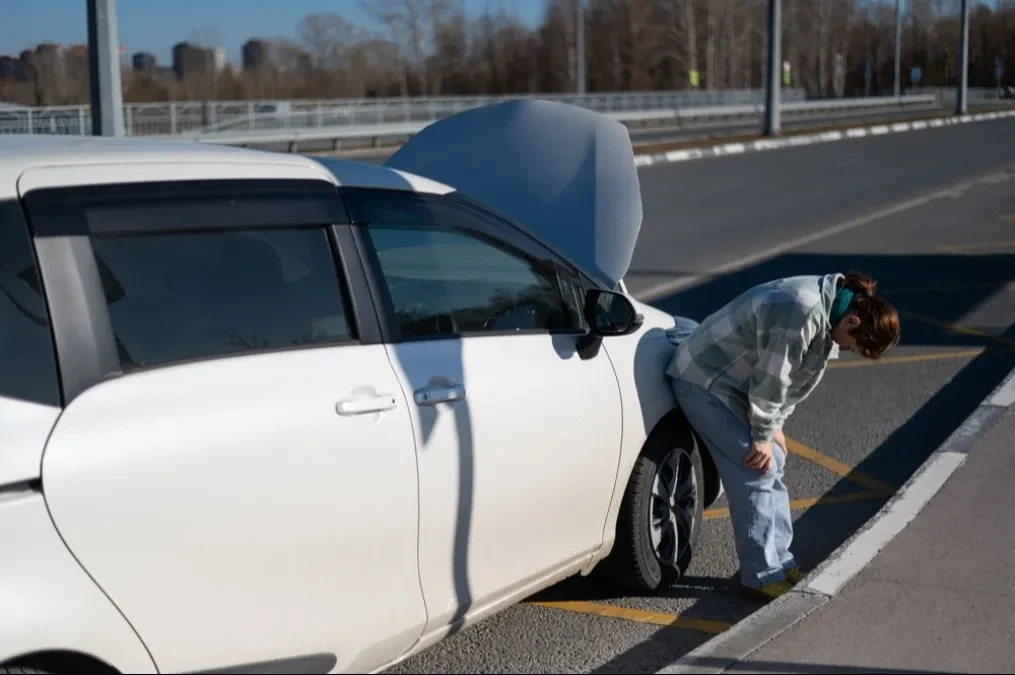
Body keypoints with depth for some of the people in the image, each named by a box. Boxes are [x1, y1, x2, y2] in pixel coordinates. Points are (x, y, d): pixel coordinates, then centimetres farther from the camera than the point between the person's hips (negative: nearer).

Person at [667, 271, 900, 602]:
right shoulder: (801, 314, -31)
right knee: (756, 473, -11)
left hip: (734, 381, 10)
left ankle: (780, 563, 19)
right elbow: (770, 378, -24)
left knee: (772, 466, 10)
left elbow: (788, 376, 10)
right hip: (704, 381, -10)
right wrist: (762, 436, -13)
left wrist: (774, 426, 7)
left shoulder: (828, 307, 1)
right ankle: (762, 576, -3)